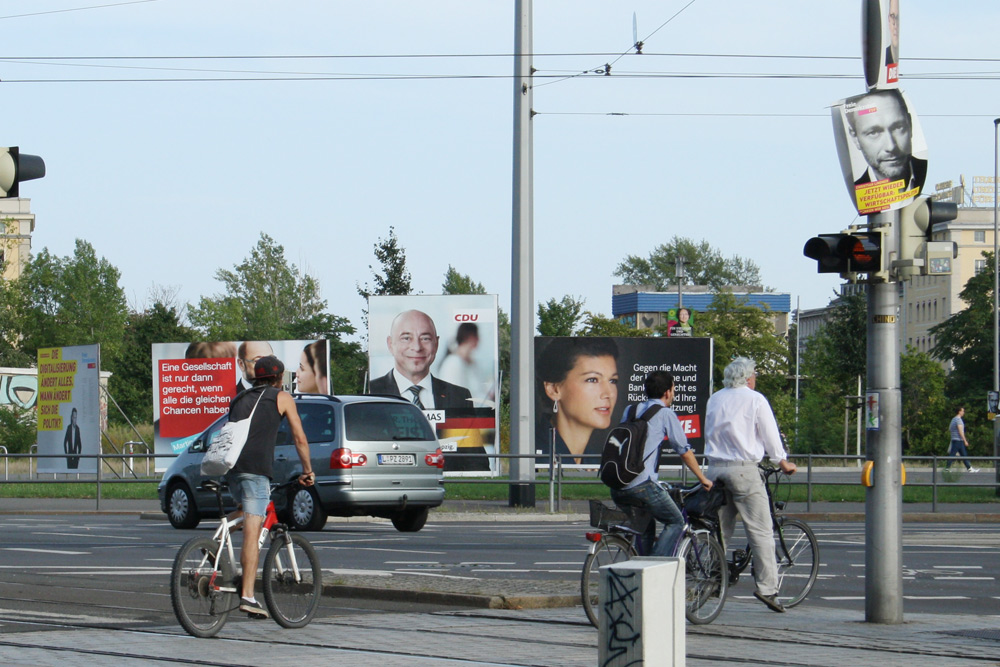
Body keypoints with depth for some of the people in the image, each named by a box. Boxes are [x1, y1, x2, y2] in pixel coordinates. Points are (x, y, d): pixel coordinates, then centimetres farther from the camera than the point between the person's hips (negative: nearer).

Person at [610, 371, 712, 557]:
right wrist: (703, 479, 20)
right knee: (676, 522, 9)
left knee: (646, 525, 27)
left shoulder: (630, 411, 20)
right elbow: (684, 451, 7)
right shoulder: (665, 414, 3)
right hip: (642, 484, -7)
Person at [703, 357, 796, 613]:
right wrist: (783, 462, 15)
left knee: (719, 531, 12)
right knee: (760, 532, -4)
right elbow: (770, 434, 1)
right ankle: (767, 587, -10)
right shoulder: (755, 399, -2)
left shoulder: (714, 400, 14)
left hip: (715, 467, 6)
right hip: (744, 470, -6)